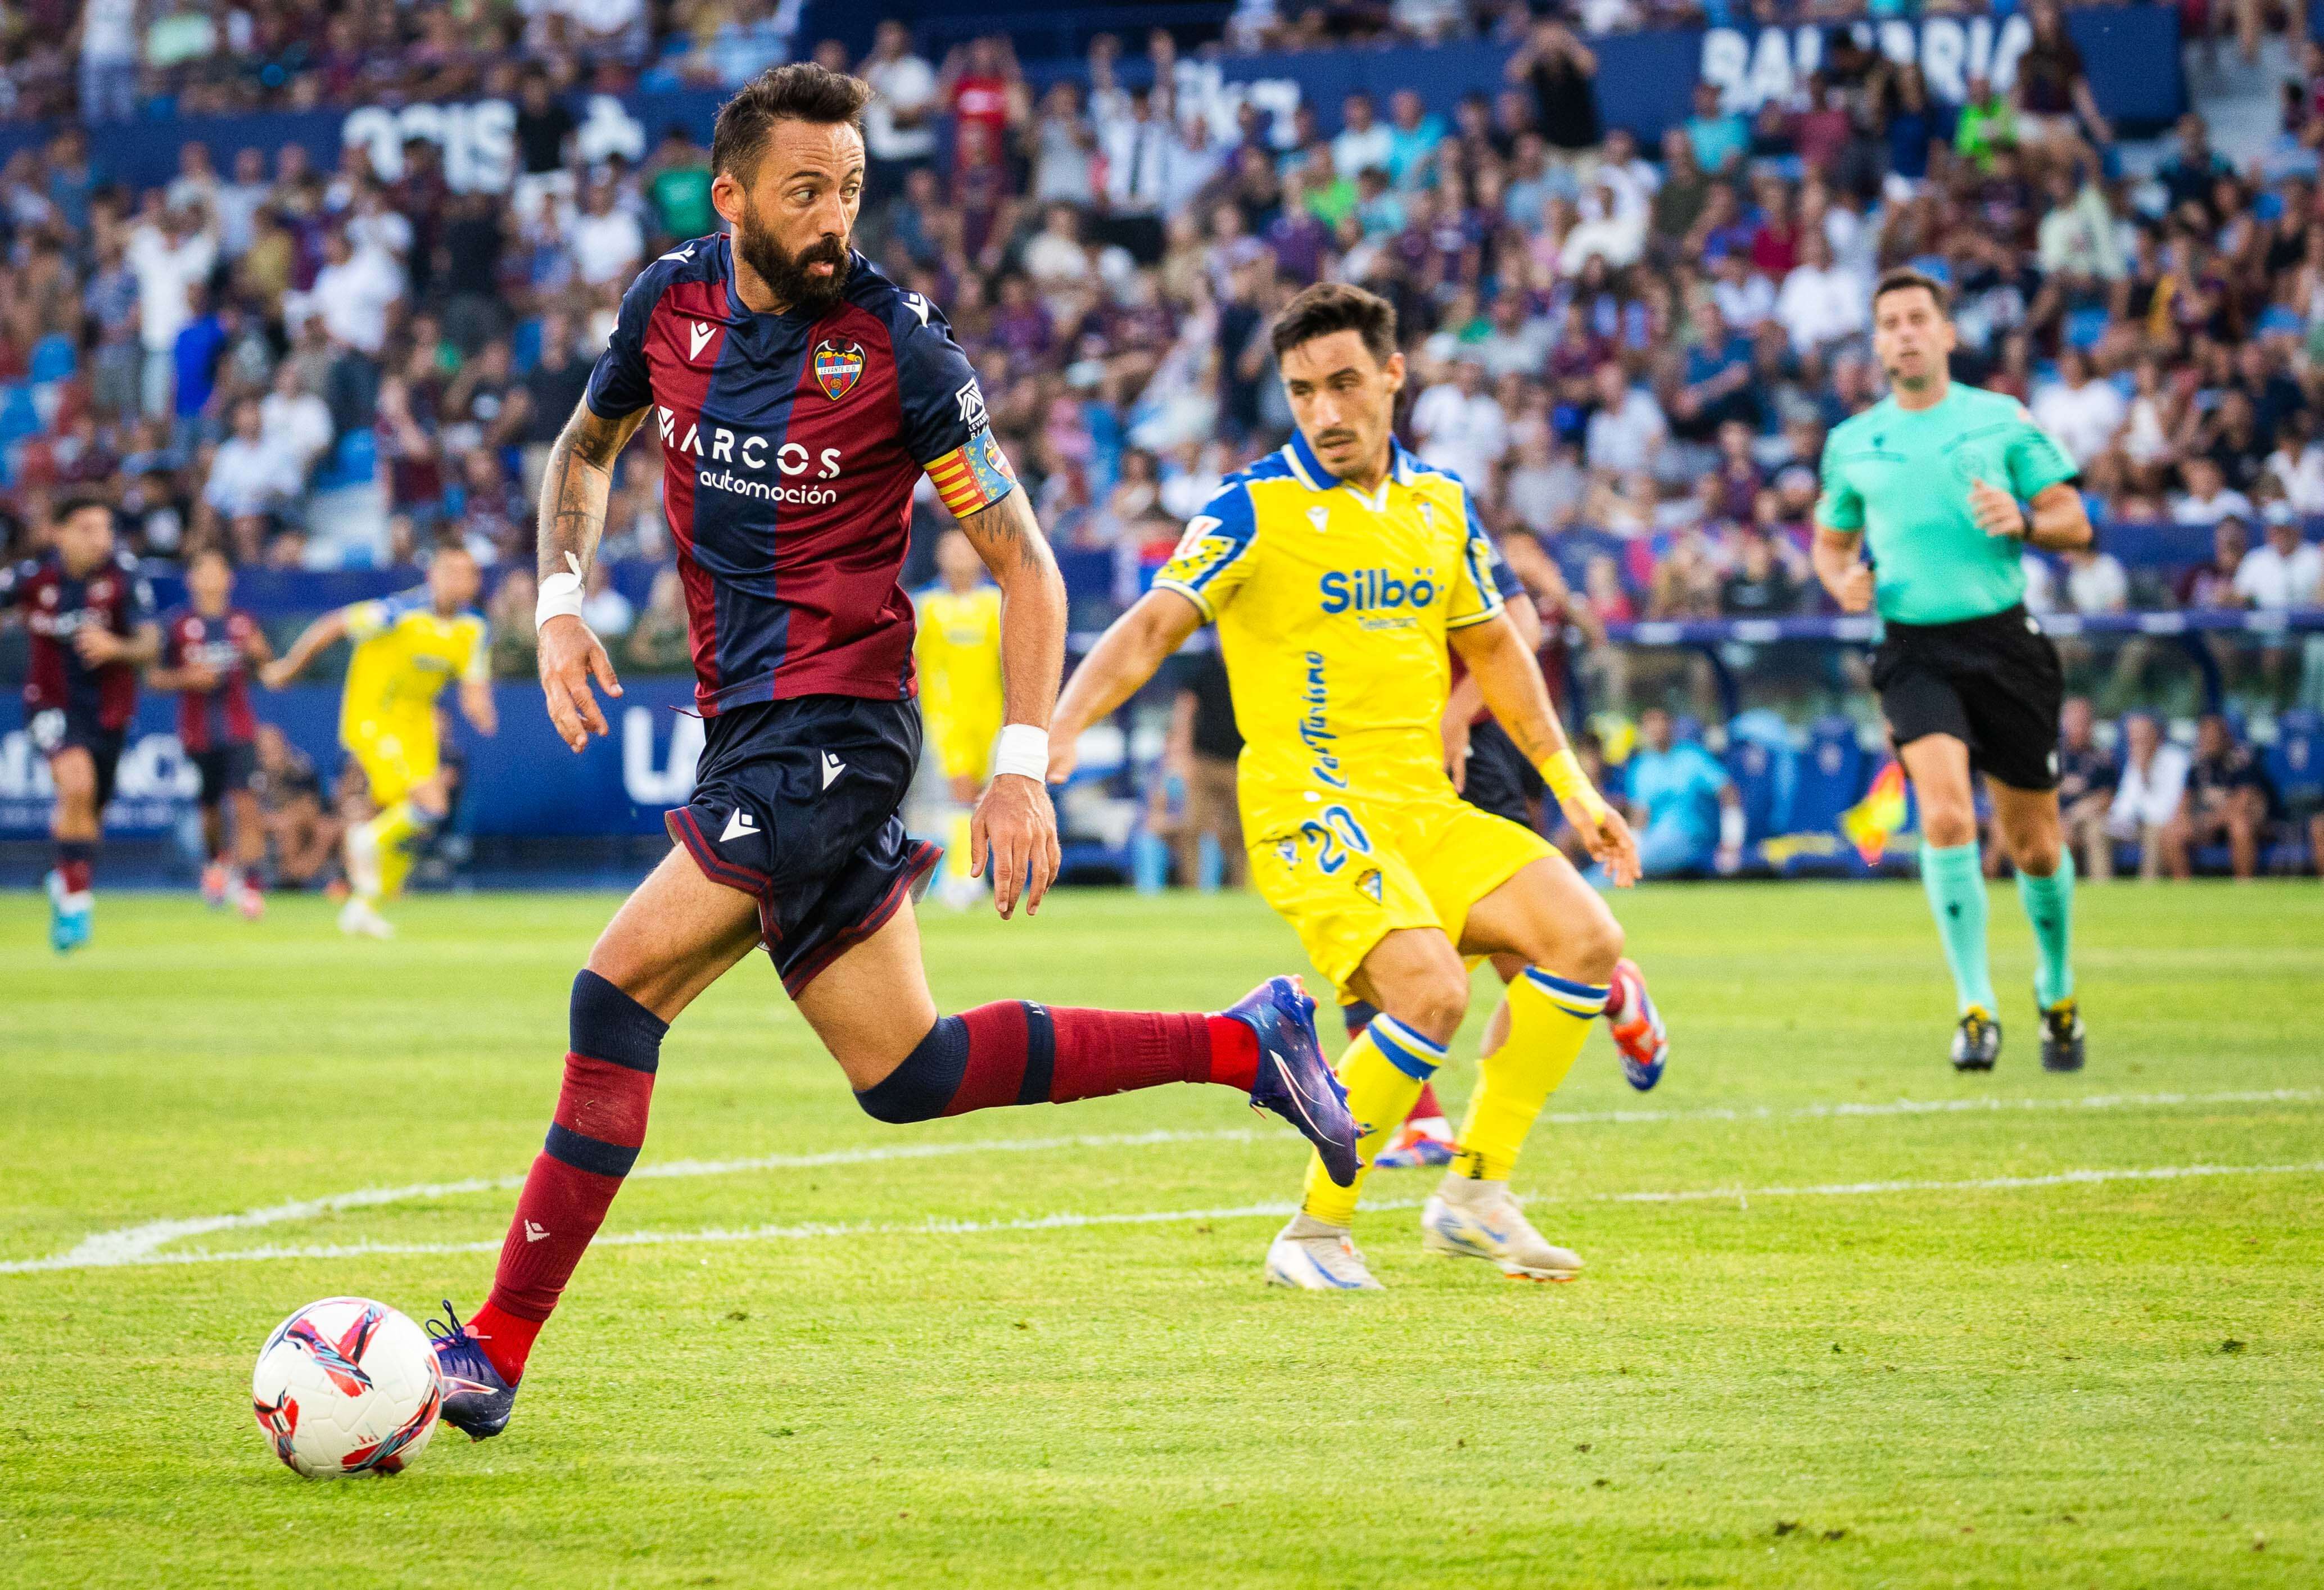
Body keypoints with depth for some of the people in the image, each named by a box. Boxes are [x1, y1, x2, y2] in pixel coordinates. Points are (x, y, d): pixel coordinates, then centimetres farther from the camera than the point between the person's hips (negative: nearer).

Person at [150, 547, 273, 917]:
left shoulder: (243, 622, 6)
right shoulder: (176, 623, -1)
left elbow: (268, 670, 16)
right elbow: (154, 677, 1)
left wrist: (260, 654, -5)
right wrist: (187, 678, -16)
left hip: (240, 731, 0)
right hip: (198, 731, 0)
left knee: (246, 805, -15)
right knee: (210, 808, 11)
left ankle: (248, 885, -15)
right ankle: (216, 862, 41)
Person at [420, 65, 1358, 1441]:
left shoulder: (899, 346, -11)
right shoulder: (670, 304, 5)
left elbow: (1025, 563, -6)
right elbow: (586, 450, 24)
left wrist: (1023, 763, -13)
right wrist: (561, 603, 7)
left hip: (834, 733, -7)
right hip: (747, 732, 7)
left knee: (617, 999, -15)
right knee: (904, 1075, 7)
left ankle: (498, 1351, -9)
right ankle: (1242, 1044, 17)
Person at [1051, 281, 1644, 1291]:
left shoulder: (1443, 504, 11)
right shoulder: (1256, 507, -7)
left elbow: (1491, 648, 24)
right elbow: (1151, 629, -14)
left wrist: (1572, 787, 24)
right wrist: (1054, 733, -29)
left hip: (1426, 810, 6)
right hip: (1311, 813, -6)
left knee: (1585, 939, -9)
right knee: (1431, 992, -26)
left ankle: (1474, 1194, 2)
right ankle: (1315, 1235, -10)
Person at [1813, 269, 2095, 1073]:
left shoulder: (2003, 420, 4)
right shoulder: (1852, 443, 10)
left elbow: (2075, 523, 5)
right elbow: (1831, 540, 23)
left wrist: (2021, 521, -16)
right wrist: (1843, 579, 0)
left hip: (2004, 639, 0)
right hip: (1914, 648, 0)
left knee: (2033, 841, 6)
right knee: (1945, 815, -22)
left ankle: (2056, 991, 32)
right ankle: (1976, 1007, -17)